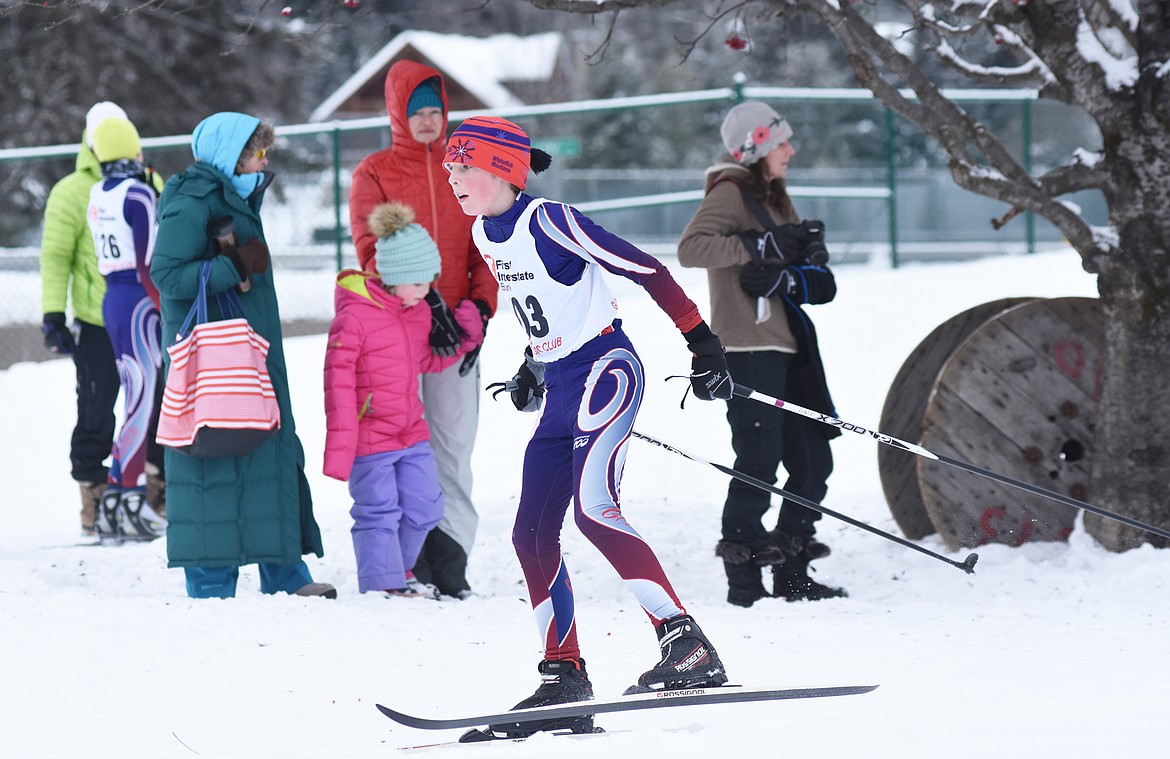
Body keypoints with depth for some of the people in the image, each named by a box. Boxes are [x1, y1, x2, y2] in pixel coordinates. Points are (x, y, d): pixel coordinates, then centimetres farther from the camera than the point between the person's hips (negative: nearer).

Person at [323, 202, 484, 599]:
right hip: (369, 439, -8)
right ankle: (382, 585, 7)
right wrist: (340, 447, -19)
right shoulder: (353, 318, -19)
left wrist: (463, 338, 5)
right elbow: (338, 384, -18)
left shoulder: (419, 313, 6)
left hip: (412, 433, 8)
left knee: (423, 508, 12)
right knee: (379, 513, -3)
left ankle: (399, 572, 31)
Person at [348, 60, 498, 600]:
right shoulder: (374, 175, 5)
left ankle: (449, 568, 1)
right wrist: (423, 299, -19)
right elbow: (374, 250, -6)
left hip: (455, 328, 3)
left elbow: (486, 248, 11)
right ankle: (406, 568, -3)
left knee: (453, 447, 0)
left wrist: (481, 306, -5)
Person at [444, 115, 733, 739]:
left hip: (607, 369, -9)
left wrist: (703, 345, -14)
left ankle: (687, 647, -29)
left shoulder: (550, 222, -16)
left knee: (592, 508, -26)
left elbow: (647, 272, -14)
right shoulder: (486, 235, 9)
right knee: (532, 536, 4)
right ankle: (563, 680, 10)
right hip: (559, 388, 9)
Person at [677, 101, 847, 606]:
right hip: (747, 348, -9)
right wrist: (760, 246, -23)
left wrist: (788, 278, -10)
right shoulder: (731, 193, -4)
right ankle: (743, 580, -4)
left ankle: (791, 574, 15)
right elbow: (691, 248, -22)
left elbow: (821, 281, 12)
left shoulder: (776, 199, 20)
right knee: (759, 461, -10)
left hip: (786, 346, 9)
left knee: (812, 460, 8)